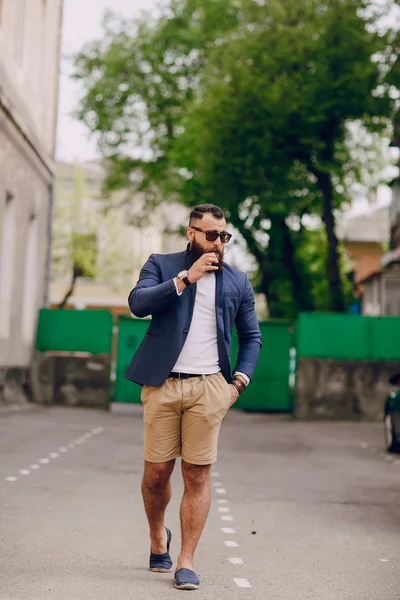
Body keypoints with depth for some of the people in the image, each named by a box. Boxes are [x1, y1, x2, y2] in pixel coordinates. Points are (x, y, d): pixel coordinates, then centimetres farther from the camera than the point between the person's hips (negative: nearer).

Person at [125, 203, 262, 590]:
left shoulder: (238, 282, 14)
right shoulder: (162, 266, 8)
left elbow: (251, 337, 19)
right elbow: (137, 303, -10)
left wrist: (239, 382, 5)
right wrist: (186, 278, -14)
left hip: (209, 387, 1)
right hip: (163, 384, -1)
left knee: (198, 476, -2)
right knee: (156, 472, 3)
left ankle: (186, 561, 8)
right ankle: (158, 537, 31)